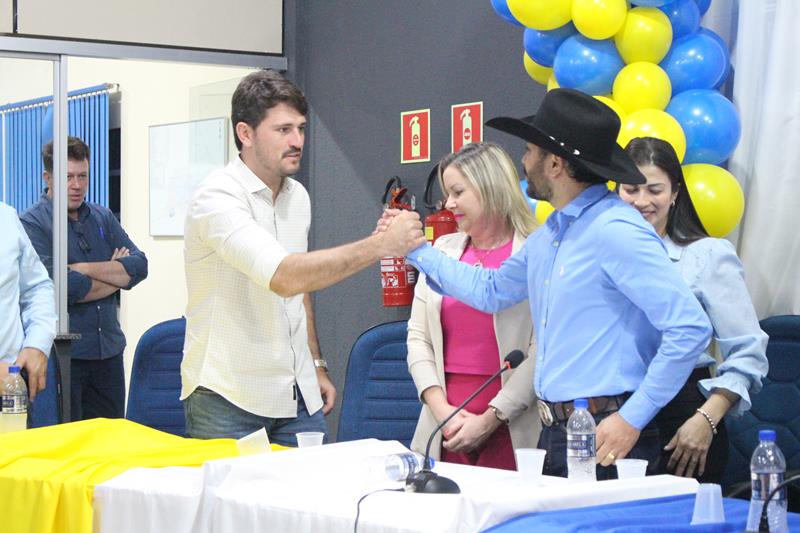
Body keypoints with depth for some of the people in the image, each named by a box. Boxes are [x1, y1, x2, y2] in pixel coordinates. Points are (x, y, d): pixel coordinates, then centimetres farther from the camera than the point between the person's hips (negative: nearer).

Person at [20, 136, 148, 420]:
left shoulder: (102, 217, 12)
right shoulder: (32, 223, -7)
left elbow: (139, 265, 0)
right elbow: (59, 286, -19)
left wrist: (86, 269, -14)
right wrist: (115, 275, -5)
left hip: (109, 351, 6)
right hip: (62, 355, -6)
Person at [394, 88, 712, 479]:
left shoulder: (616, 232, -15)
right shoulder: (548, 235, 15)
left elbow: (690, 328, -20)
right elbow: (491, 291, 33)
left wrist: (633, 418, -18)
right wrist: (416, 249, 31)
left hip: (604, 441, -9)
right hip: (554, 434, 9)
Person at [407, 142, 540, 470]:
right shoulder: (443, 250, 13)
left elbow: (542, 350, -10)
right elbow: (417, 337, 11)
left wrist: (490, 419, -13)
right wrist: (441, 408, -3)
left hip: (510, 431, -4)